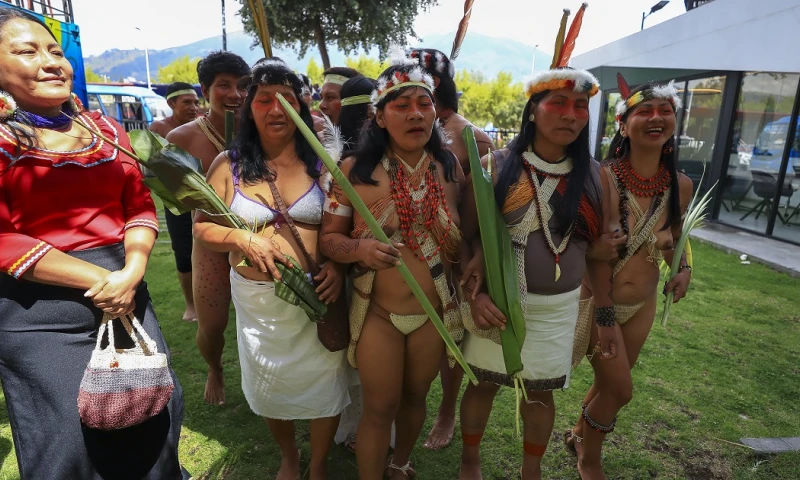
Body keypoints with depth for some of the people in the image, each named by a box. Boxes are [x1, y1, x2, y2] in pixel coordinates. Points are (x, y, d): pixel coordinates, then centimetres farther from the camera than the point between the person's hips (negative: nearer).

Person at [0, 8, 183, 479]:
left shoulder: (106, 130, 8)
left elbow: (140, 204, 5)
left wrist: (132, 271, -12)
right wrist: (97, 278, -18)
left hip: (127, 297, 5)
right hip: (40, 314, -4)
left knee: (154, 420, 18)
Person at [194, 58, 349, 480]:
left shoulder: (322, 162, -4)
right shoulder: (229, 164, -1)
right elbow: (203, 227, 2)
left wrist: (338, 267, -18)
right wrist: (241, 239, -17)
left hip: (317, 294, -1)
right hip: (256, 298, 2)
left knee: (323, 382, 12)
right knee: (269, 385, 19)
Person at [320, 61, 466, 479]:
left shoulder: (450, 168, -3)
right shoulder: (355, 170, -12)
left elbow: (465, 237, 7)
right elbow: (328, 238, -9)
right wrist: (360, 248, -29)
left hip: (437, 312, 3)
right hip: (378, 313, -3)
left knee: (415, 397, 22)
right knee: (379, 408, 10)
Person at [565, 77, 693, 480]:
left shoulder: (680, 186, -5)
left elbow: (673, 238, 12)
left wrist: (683, 269, -6)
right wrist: (590, 250, -35)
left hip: (643, 306, 5)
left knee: (610, 383, 21)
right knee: (620, 390, 2)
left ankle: (579, 434, 52)